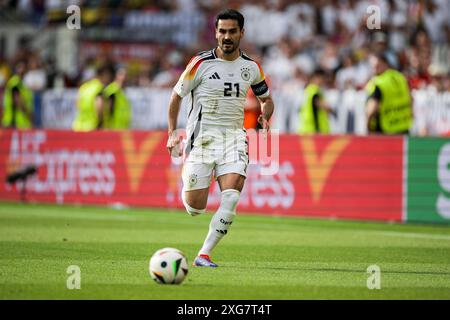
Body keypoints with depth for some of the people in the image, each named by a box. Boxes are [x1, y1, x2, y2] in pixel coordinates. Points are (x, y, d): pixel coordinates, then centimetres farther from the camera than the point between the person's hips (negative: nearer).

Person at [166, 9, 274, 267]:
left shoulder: (251, 67, 7)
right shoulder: (201, 63, -4)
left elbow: (266, 99, 22)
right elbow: (176, 96, 5)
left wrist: (265, 117, 1)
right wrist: (173, 133, -4)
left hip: (234, 137, 2)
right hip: (202, 137, -2)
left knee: (232, 196, -22)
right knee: (195, 208, -4)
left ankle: (204, 255, -15)